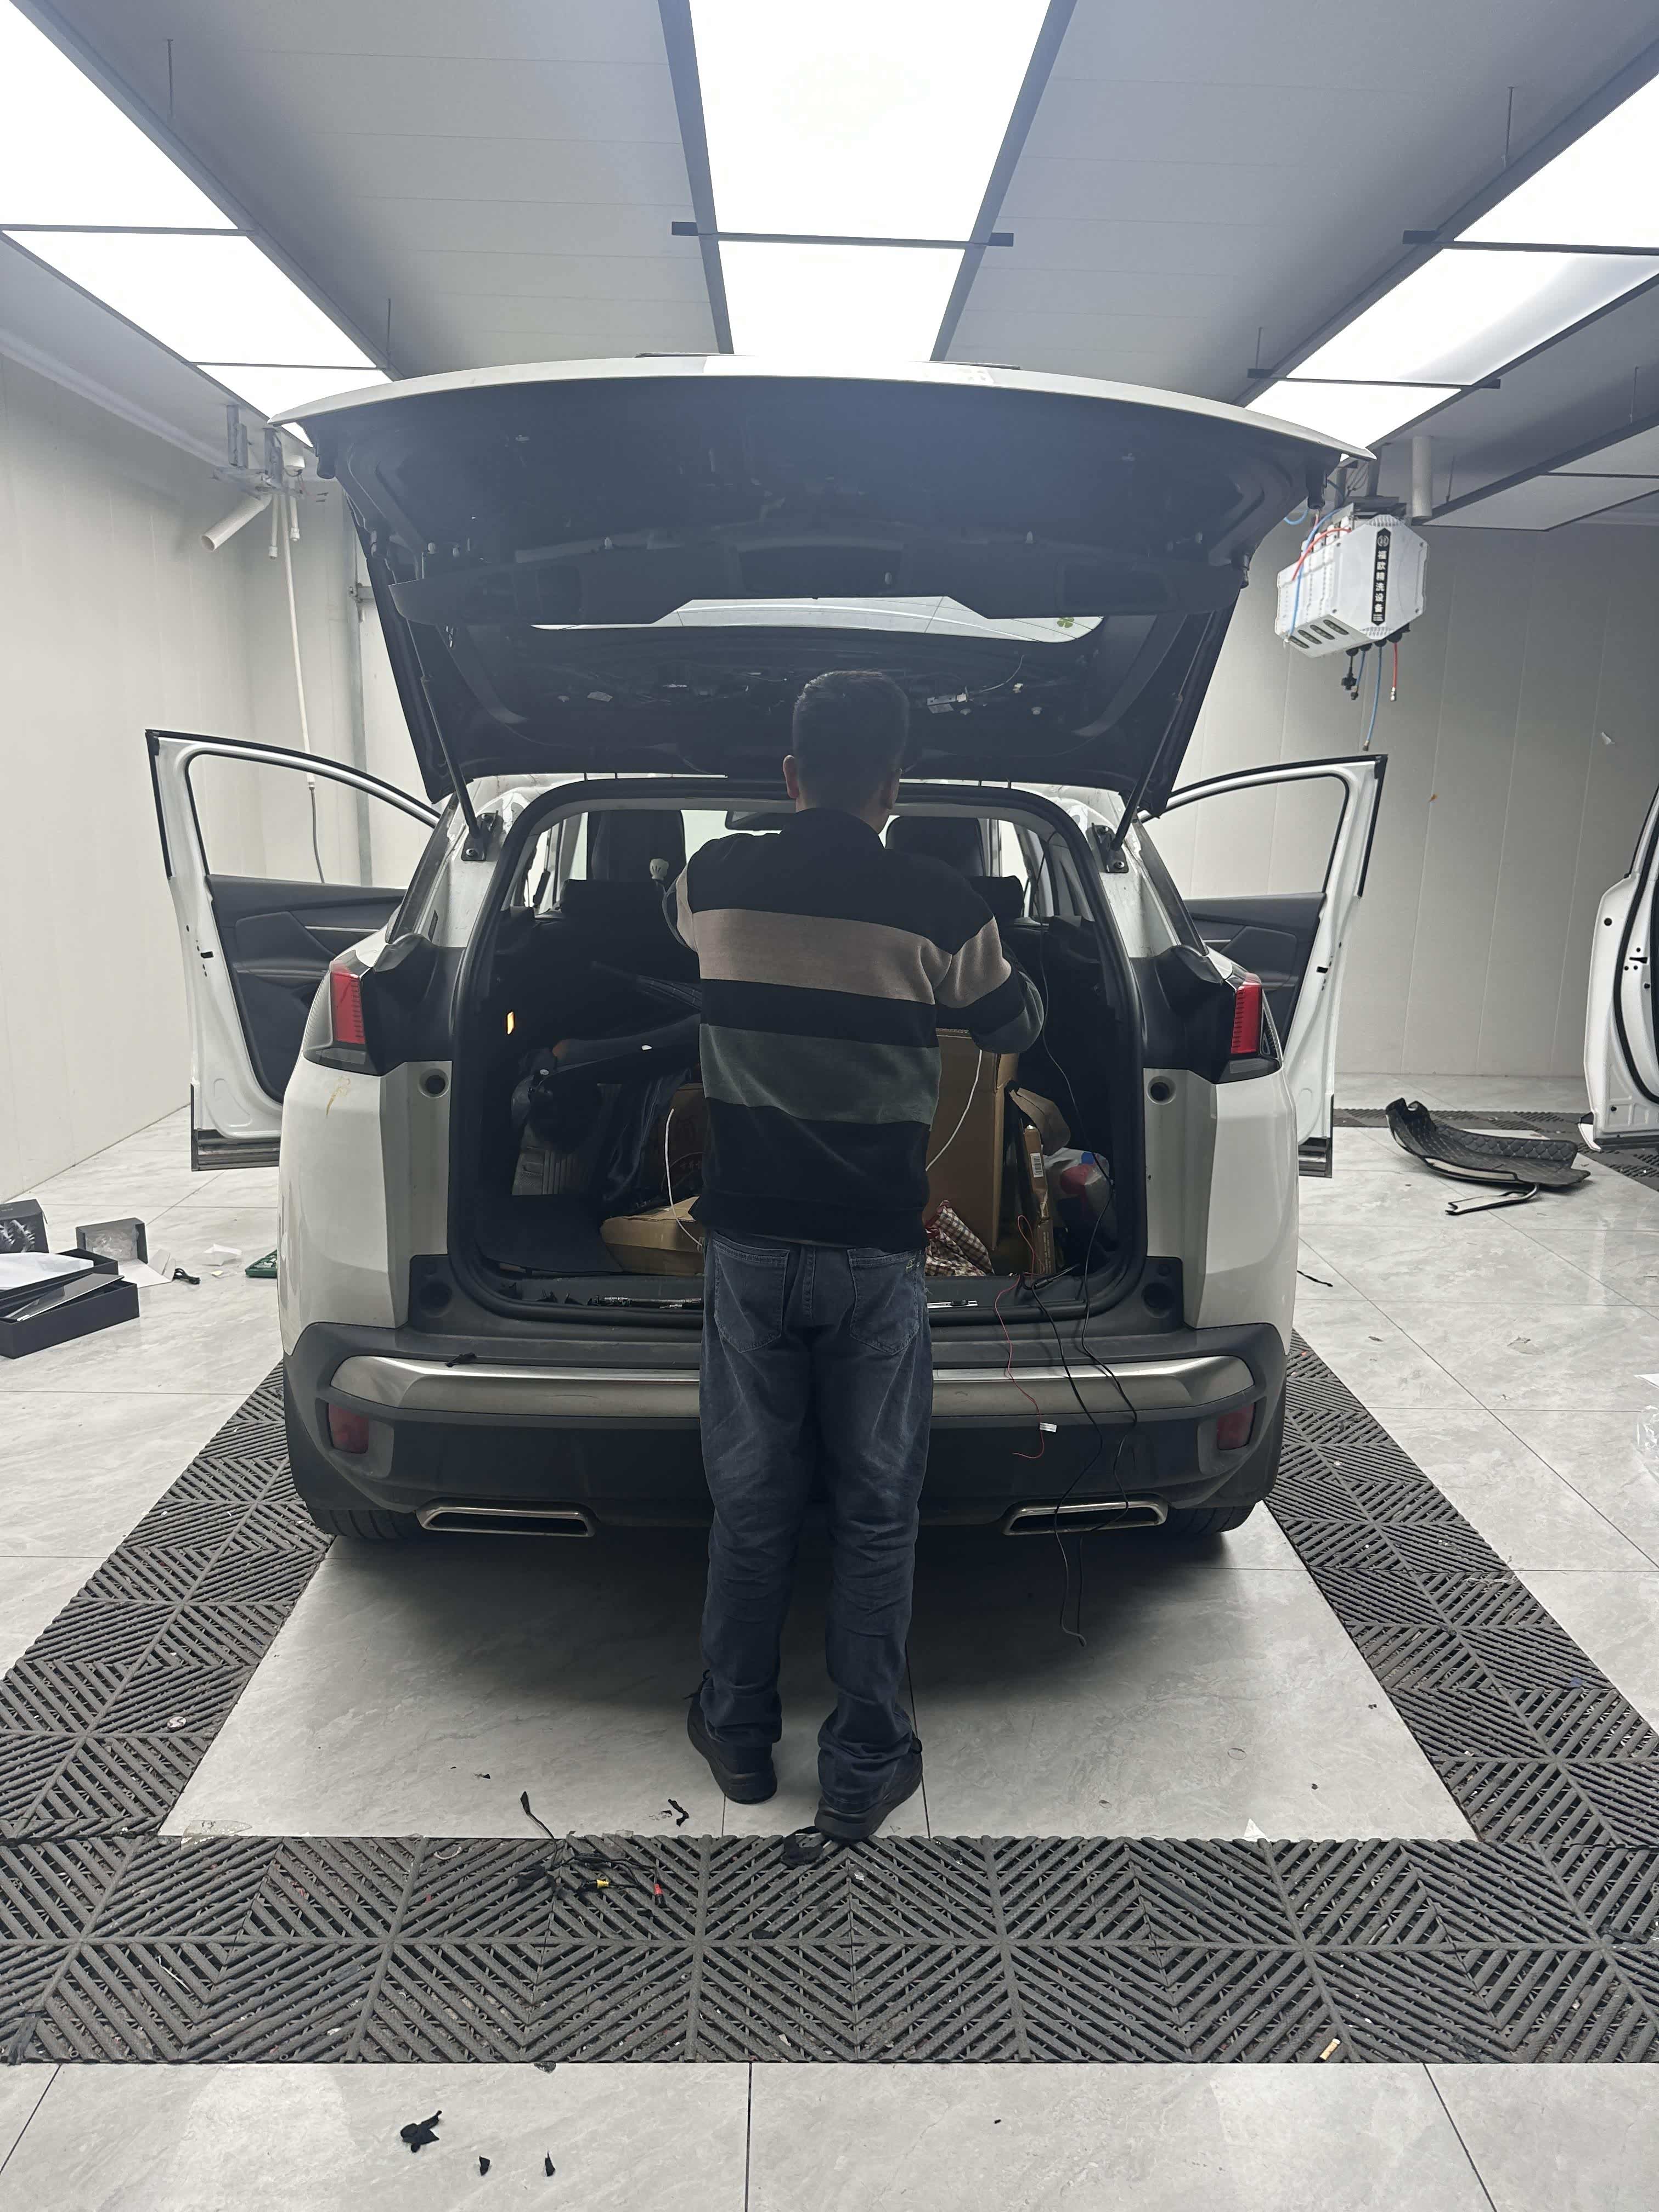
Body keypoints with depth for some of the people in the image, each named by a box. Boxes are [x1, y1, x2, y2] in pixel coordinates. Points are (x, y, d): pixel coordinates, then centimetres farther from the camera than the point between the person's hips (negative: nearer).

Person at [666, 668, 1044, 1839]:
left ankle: (738, 1733, 33)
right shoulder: (939, 905, -9)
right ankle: (865, 1770, 24)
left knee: (752, 1498, 16)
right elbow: (1015, 1026, 8)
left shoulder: (714, 881, -2)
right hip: (876, 1252, -2)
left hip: (748, 1240, 2)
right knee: (877, 1511, 11)